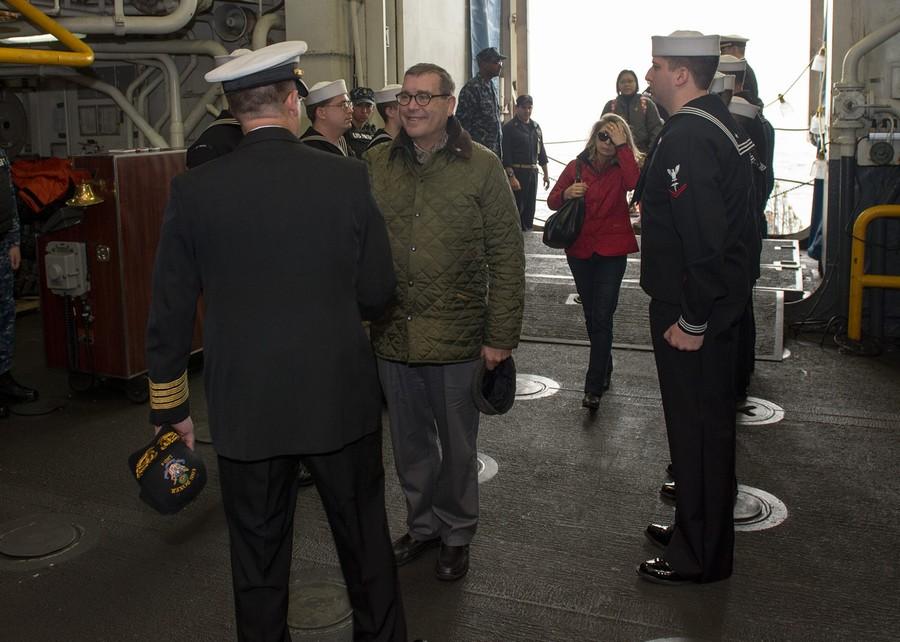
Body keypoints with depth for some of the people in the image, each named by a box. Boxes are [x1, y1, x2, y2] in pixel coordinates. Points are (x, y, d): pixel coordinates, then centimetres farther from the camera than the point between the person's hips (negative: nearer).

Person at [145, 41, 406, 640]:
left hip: (245, 408, 1)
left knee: (258, 553, 15)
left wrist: (171, 404, 10)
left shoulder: (193, 191, -8)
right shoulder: (347, 178, -10)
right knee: (364, 538, 18)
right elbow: (378, 291, -3)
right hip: (341, 397, 0)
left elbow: (170, 313, -2)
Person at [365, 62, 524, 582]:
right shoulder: (377, 164, 3)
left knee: (457, 446, 13)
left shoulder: (482, 167, -5)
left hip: (457, 340, -3)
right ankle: (422, 525, 39)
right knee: (411, 443, 18)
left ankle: (457, 534, 33)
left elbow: (507, 259, -6)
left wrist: (501, 335, -9)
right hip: (393, 336, 3)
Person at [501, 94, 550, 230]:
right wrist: (511, 176, -21)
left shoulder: (536, 127, 13)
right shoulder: (509, 127, -7)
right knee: (517, 208, -6)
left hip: (532, 172, 6)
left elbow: (541, 152, 18)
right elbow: (506, 155, -14)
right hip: (517, 172, -6)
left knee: (530, 208, 11)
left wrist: (546, 174, 15)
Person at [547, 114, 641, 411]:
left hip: (611, 252, -3)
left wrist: (622, 146, -23)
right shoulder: (577, 166, 4)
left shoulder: (622, 167, -3)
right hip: (580, 249, 4)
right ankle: (605, 368, 37)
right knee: (592, 316, 16)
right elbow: (552, 201, 7)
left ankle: (594, 388, -8)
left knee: (601, 317, -10)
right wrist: (566, 193, -15)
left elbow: (634, 182, -26)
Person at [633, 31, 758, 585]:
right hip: (723, 303, 10)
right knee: (708, 423, 20)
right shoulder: (721, 124, 11)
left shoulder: (687, 139, -21)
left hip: (693, 313, -10)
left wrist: (692, 321, -21)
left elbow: (702, 238, -28)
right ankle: (697, 529, 36)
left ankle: (700, 557, 15)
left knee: (697, 430, 1)